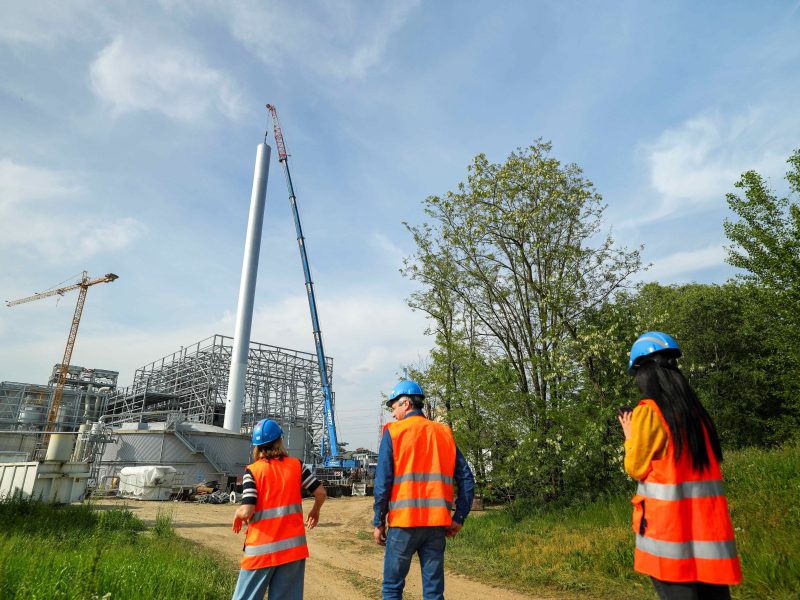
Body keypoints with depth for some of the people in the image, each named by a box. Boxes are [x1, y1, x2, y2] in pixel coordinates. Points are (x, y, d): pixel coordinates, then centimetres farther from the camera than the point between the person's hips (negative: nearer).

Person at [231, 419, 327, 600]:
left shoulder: (252, 471, -7)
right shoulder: (296, 465, 0)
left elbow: (246, 511, -14)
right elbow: (321, 492, 1)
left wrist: (237, 514, 8)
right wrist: (315, 511, 20)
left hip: (261, 549, -2)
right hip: (293, 546, 2)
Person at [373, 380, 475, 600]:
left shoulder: (393, 432, -3)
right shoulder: (444, 433, 9)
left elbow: (383, 481, -6)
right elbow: (466, 479, 6)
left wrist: (378, 522, 2)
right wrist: (459, 518, 10)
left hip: (404, 521, -3)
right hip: (437, 523, 4)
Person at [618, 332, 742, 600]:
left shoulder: (648, 412, -11)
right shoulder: (696, 411, 8)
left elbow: (636, 468, -6)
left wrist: (629, 437, 9)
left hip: (668, 522, -7)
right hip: (707, 520, 7)